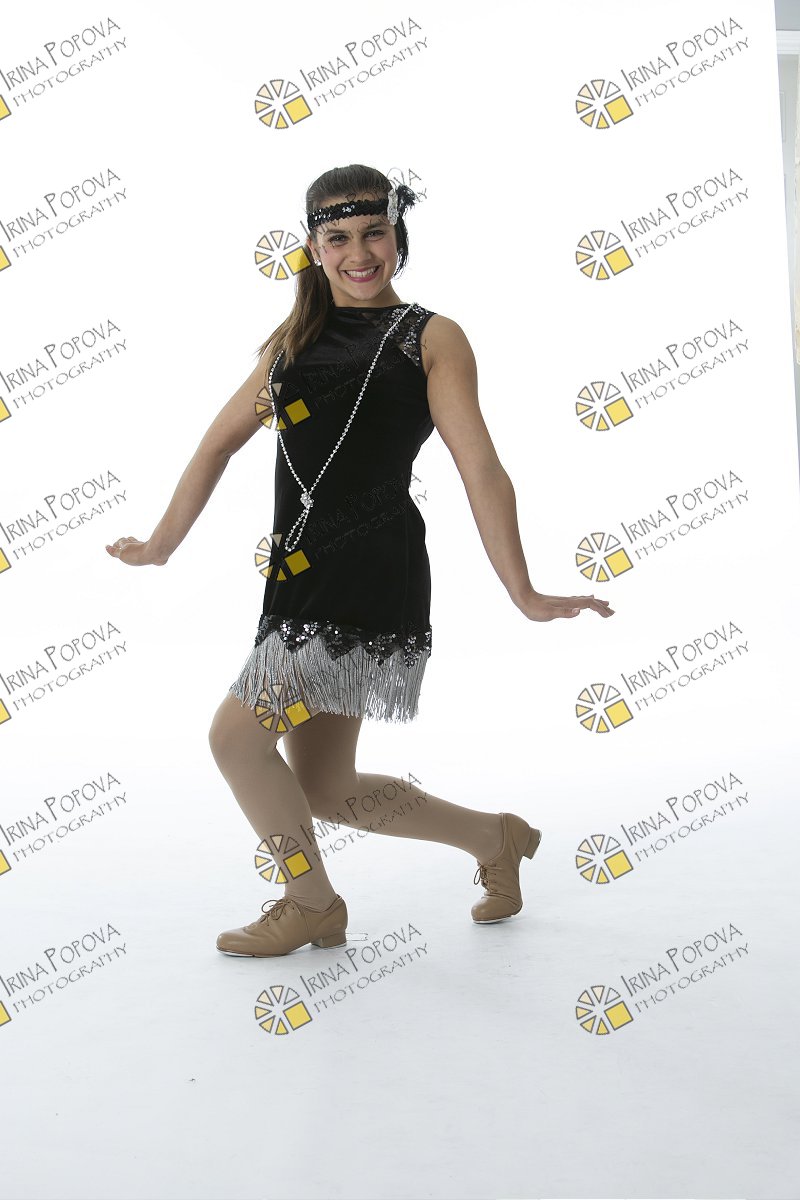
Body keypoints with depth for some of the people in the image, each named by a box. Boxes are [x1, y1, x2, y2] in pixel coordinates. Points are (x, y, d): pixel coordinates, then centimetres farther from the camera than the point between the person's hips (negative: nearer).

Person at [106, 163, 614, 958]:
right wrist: (162, 546, 27)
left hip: (374, 572, -6)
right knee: (322, 789, 9)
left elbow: (482, 472, -4)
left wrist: (523, 594, -9)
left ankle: (312, 905, 14)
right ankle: (497, 840, 30)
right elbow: (219, 445, 24)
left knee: (237, 735, -11)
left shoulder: (430, 338, 3)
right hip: (300, 578, 6)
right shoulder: (291, 341, 18)